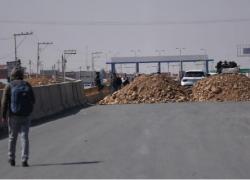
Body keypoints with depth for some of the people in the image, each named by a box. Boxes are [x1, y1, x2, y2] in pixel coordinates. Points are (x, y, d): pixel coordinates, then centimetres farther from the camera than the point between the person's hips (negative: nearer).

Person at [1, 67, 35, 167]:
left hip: (13, 116, -1)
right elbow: (33, 100, 4)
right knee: (24, 137, 2)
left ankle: (12, 159, 22)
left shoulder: (9, 86, -6)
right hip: (25, 116, 1)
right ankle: (24, 160, -5)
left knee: (12, 137, 14)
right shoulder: (27, 85, 0)